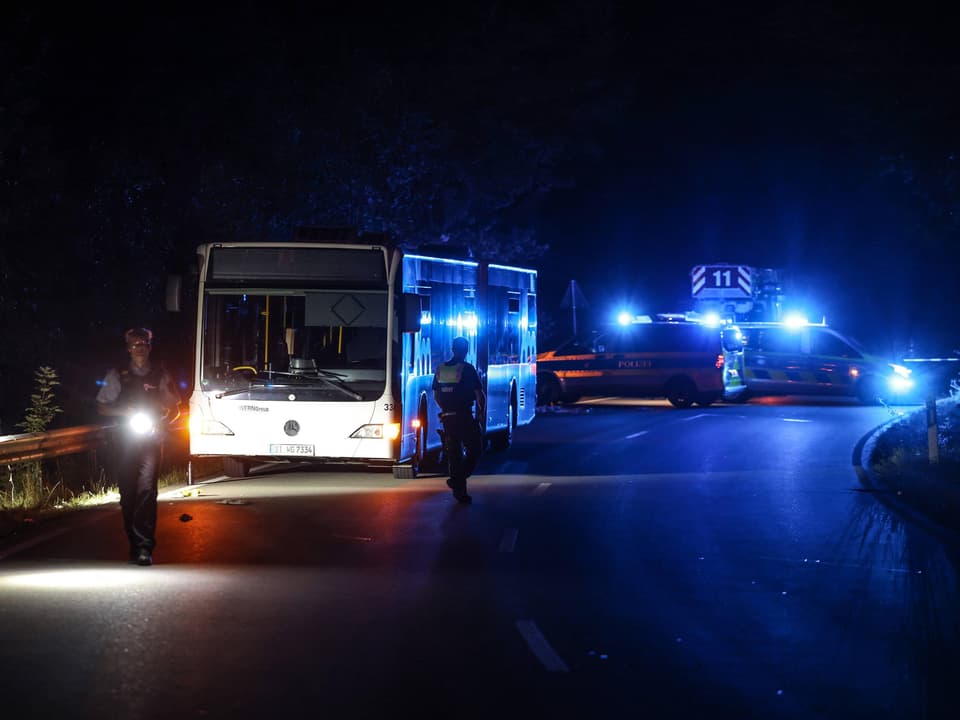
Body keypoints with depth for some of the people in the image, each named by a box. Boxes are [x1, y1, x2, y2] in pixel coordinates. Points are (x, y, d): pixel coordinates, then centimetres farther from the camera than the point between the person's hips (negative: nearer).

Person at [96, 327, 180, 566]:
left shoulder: (160, 376, 9)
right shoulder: (117, 376, 8)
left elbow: (174, 410, 16)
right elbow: (102, 407, 10)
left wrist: (160, 423, -4)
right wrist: (125, 412, -7)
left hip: (152, 441, -1)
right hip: (126, 441, 1)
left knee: (146, 489, -15)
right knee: (128, 492, 3)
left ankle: (144, 547, -19)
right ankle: (134, 543, 15)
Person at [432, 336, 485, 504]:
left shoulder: (440, 369, 9)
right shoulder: (467, 369, -7)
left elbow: (436, 396, 16)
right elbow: (480, 395, -7)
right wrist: (482, 413, 9)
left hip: (447, 418, 6)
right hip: (464, 417, -6)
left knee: (454, 453, 11)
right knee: (474, 449, 5)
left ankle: (460, 491, 12)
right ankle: (457, 480, -10)